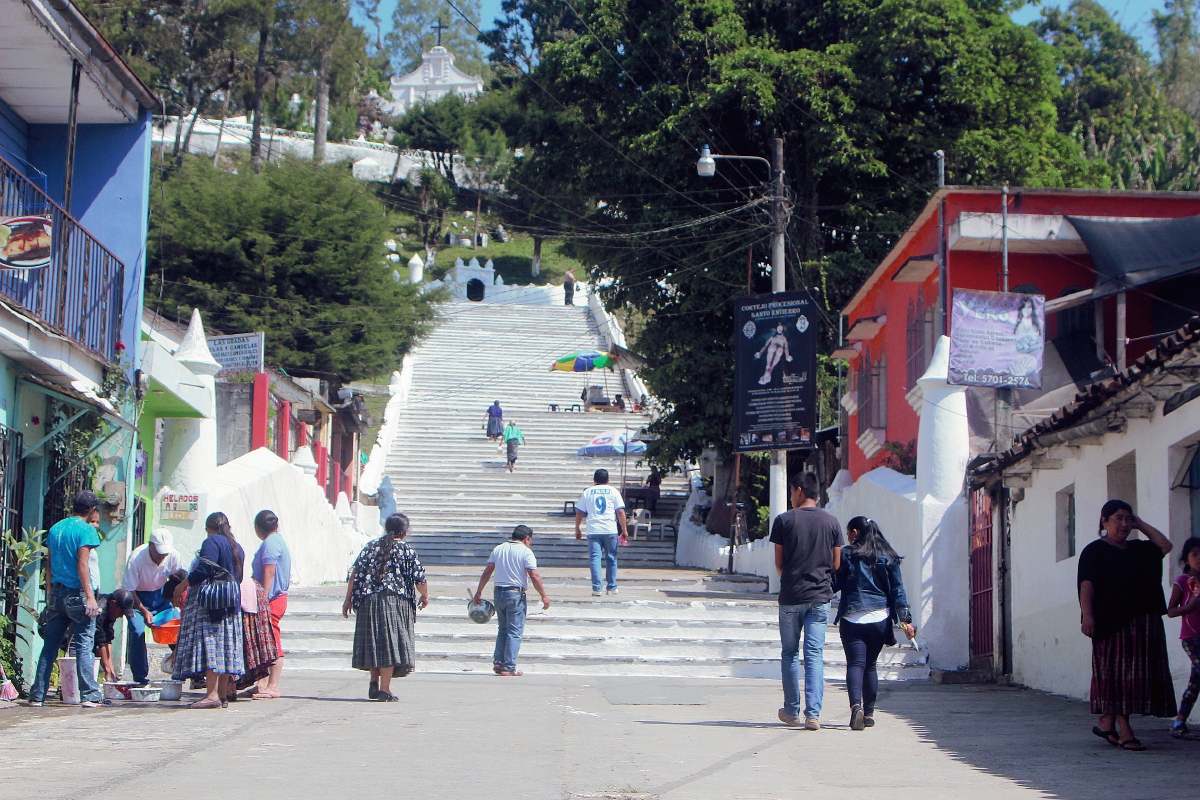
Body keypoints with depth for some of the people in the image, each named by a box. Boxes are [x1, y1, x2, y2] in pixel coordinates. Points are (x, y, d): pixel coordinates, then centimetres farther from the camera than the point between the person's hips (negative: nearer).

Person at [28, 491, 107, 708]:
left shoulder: (55, 528, 13)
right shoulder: (86, 530, -8)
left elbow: (49, 565, 16)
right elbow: (82, 565, -16)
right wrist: (90, 596, -18)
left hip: (56, 593, 6)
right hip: (77, 595, -6)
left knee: (49, 647, 9)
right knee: (84, 645, -4)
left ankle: (37, 696, 9)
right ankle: (89, 695, -6)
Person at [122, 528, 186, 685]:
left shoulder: (173, 557, -19)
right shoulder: (136, 558, -29)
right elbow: (128, 590, -22)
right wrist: (143, 611, -29)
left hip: (160, 595, 4)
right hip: (138, 597, -3)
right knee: (137, 632, -20)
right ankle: (140, 678, -10)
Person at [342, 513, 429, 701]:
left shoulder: (371, 546, 10)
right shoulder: (407, 550, 1)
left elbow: (355, 574, 4)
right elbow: (419, 579, -1)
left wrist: (348, 600, 8)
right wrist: (425, 597, 18)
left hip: (368, 600, 3)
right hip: (395, 601, -3)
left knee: (374, 641, 16)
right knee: (390, 643, -1)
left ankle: (374, 682, 14)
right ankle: (384, 689, -4)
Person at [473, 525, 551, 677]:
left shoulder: (498, 549, 10)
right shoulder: (525, 551, -7)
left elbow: (487, 572, 9)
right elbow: (534, 576, -12)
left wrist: (478, 592, 15)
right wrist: (544, 596, -7)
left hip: (498, 592, 6)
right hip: (516, 593, -6)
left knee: (502, 630, 18)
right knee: (515, 632, -1)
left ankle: (498, 662, 12)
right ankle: (509, 668, -3)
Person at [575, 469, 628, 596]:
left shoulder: (587, 492, 10)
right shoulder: (613, 491, 7)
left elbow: (579, 513, 10)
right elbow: (620, 512, -1)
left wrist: (577, 529, 20)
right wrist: (624, 530, 4)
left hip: (593, 530, 0)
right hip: (610, 530, 0)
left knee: (595, 558, -2)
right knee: (611, 558, 11)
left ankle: (596, 588, -10)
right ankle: (611, 587, 15)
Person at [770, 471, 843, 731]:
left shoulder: (784, 520, -4)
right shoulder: (831, 522, 3)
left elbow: (779, 563, 1)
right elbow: (837, 564, 6)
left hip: (791, 597, -1)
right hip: (820, 597, 2)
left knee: (790, 654, 12)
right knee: (815, 655, 0)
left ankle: (791, 711, 20)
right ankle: (813, 714, -10)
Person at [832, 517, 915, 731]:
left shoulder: (847, 554, -1)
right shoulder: (887, 557, 8)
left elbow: (834, 584, 2)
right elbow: (897, 590, 5)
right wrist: (905, 619, 4)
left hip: (852, 617, -3)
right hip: (879, 618, 4)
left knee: (855, 664, -9)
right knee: (870, 665, 16)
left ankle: (856, 705, -32)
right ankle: (869, 713, 17)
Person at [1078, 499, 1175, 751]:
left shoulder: (1138, 549, 20)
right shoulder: (1094, 551, -1)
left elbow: (1165, 546, 17)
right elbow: (1086, 585, -10)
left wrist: (1140, 524, 15)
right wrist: (1087, 615, -23)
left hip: (1144, 623, 7)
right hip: (1112, 622, -7)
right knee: (1118, 672, -7)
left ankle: (1107, 722, 11)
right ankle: (1124, 731, -8)